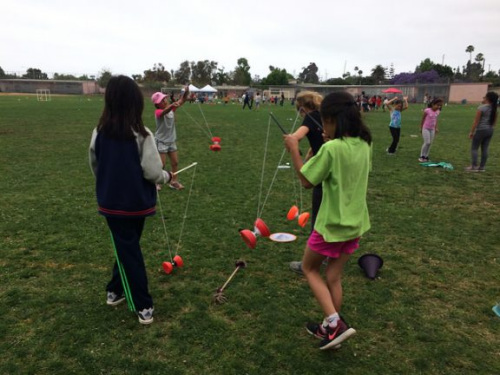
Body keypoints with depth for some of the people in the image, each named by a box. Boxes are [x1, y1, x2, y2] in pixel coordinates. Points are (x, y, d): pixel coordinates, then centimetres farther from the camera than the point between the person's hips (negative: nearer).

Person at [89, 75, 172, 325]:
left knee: (127, 250, 10)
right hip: (137, 203, -2)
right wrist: (167, 176, 5)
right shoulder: (142, 135, -17)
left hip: (111, 203, 3)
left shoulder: (99, 133, -5)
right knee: (129, 248, 19)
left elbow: (95, 167, 7)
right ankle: (115, 290, 33)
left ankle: (143, 307, 17)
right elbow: (152, 172, -17)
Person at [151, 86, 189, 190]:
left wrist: (186, 92, -27)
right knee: (161, 164, -3)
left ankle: (174, 182, 26)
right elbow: (165, 111, -44)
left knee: (175, 162, 12)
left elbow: (182, 101, -7)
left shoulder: (171, 108, -1)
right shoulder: (158, 112, -20)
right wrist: (172, 105, -65)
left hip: (171, 141, 7)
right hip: (161, 141, -7)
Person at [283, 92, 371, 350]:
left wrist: (293, 149, -7)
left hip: (331, 225, -7)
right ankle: (330, 328, 31)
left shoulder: (331, 148, -23)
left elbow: (306, 181, -15)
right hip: (355, 223, 7)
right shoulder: (364, 145, 0)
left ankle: (335, 324, 4)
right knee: (334, 277, 19)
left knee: (309, 269, 15)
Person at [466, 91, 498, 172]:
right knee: (485, 149, 9)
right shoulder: (495, 109, 8)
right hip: (490, 130, 7)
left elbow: (476, 121, -13)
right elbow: (495, 121, 12)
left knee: (474, 148, 1)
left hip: (481, 130, -7)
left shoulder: (481, 108, -13)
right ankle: (482, 167, 13)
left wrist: (471, 132, -8)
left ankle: (474, 166, -3)